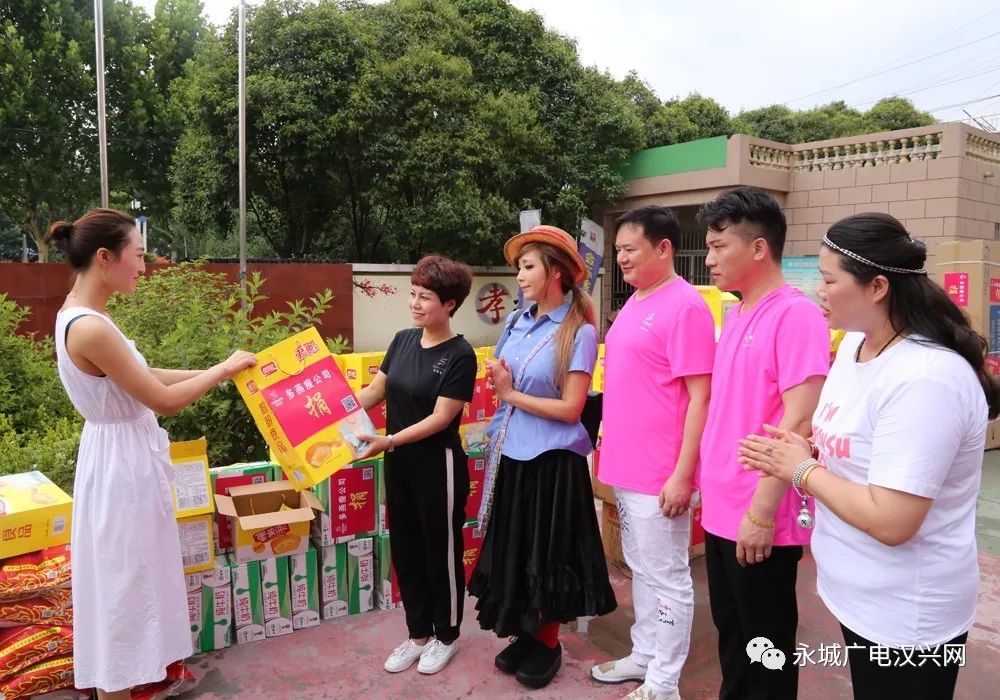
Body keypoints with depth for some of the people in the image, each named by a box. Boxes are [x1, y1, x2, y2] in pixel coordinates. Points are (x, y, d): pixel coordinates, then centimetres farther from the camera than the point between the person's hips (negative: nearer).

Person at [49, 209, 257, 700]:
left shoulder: (80, 315, 4)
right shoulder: (91, 328, -27)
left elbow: (142, 377, 12)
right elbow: (164, 400, -22)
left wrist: (213, 371, 9)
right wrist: (224, 369, -10)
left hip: (125, 460, 10)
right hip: (122, 467, -10)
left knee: (131, 580, 23)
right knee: (123, 584, 6)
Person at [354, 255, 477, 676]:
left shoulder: (460, 355, -16)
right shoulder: (403, 340, 3)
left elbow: (440, 418, -20)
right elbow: (374, 391, 7)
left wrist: (388, 440, -27)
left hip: (439, 465, -6)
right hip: (399, 464, 7)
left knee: (441, 551, 9)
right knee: (405, 549, 16)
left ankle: (446, 636, 30)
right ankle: (418, 634, 34)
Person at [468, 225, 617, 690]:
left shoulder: (579, 333, -13)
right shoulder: (516, 323, 6)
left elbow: (570, 409, -17)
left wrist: (512, 394, -13)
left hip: (552, 460, -6)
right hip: (510, 455, 6)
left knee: (546, 554, 9)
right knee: (513, 549, 15)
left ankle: (547, 642, 28)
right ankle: (524, 634, 33)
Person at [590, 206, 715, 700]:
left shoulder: (685, 306, -15)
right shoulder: (634, 303, 12)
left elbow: (700, 398, -18)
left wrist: (683, 474, -19)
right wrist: (608, 442, 18)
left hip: (658, 475, -9)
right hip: (624, 467, 9)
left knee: (667, 579, 6)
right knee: (640, 571, 20)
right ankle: (644, 655, 36)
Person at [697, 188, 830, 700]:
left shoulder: (795, 315, -16)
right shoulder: (736, 315, 10)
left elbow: (800, 420, -21)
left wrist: (762, 511, -21)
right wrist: (709, 484, 15)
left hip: (759, 520, -8)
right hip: (721, 513, 8)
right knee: (730, 636, 21)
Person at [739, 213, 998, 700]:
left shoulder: (925, 377, -28)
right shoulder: (854, 344, 0)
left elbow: (891, 521, -30)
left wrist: (802, 470, -18)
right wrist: (803, 451, -6)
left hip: (905, 614, -8)